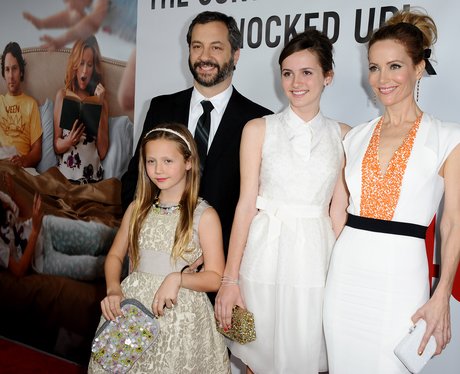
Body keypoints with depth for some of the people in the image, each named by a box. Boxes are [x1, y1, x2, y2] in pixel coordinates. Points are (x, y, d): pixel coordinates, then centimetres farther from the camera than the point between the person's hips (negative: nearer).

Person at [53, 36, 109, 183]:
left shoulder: (100, 98, 9)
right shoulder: (62, 95, 8)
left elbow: (103, 152, -1)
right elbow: (56, 146, 8)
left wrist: (100, 106, -5)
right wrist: (68, 141, -14)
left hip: (93, 177, 0)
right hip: (65, 175, 0)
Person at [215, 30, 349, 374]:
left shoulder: (342, 136, 3)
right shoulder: (258, 130, -1)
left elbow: (338, 210, 3)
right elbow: (246, 204, -3)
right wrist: (230, 278, -6)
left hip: (316, 257, 1)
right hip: (266, 253, -1)